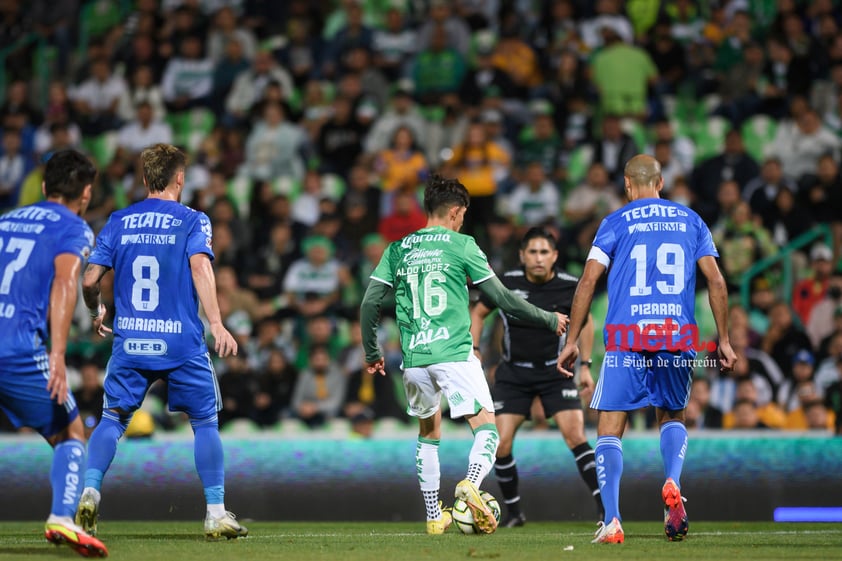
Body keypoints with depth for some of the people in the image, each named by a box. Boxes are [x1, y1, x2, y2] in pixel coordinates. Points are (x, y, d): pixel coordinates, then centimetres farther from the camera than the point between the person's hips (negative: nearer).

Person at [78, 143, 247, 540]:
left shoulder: (118, 221, 8)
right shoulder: (193, 220, 0)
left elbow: (89, 281, 5)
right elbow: (200, 266, -17)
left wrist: (96, 313, 25)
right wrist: (216, 323, -23)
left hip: (129, 341, 2)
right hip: (182, 343, -2)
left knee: (113, 417, 12)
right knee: (205, 422, 8)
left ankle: (90, 490, -10)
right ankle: (216, 514, 4)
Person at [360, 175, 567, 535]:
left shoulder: (398, 249, 13)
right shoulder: (461, 245, 3)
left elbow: (369, 304, 10)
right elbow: (502, 298, 3)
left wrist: (371, 353, 23)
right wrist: (549, 320, 15)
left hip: (414, 358, 4)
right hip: (455, 354, -4)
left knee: (428, 433, 22)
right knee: (487, 428, -4)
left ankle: (434, 516, 20)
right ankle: (472, 483, -34)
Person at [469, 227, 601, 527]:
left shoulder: (570, 287, -11)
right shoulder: (506, 283, -11)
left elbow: (584, 320, 9)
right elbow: (478, 313, 7)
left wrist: (585, 366, 7)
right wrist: (473, 352, -4)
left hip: (555, 371, -1)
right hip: (513, 373, 1)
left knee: (575, 435, -17)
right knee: (500, 443, -7)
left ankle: (605, 508, -12)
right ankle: (513, 512, 12)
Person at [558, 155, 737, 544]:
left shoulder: (616, 222, 6)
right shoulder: (690, 220, 13)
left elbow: (588, 281, -2)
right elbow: (716, 281, 7)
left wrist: (572, 341, 2)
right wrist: (723, 340, 11)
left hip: (627, 340, -2)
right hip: (678, 339, 3)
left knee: (610, 429, 3)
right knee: (672, 417, 23)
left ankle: (612, 522, -11)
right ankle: (672, 484, -6)